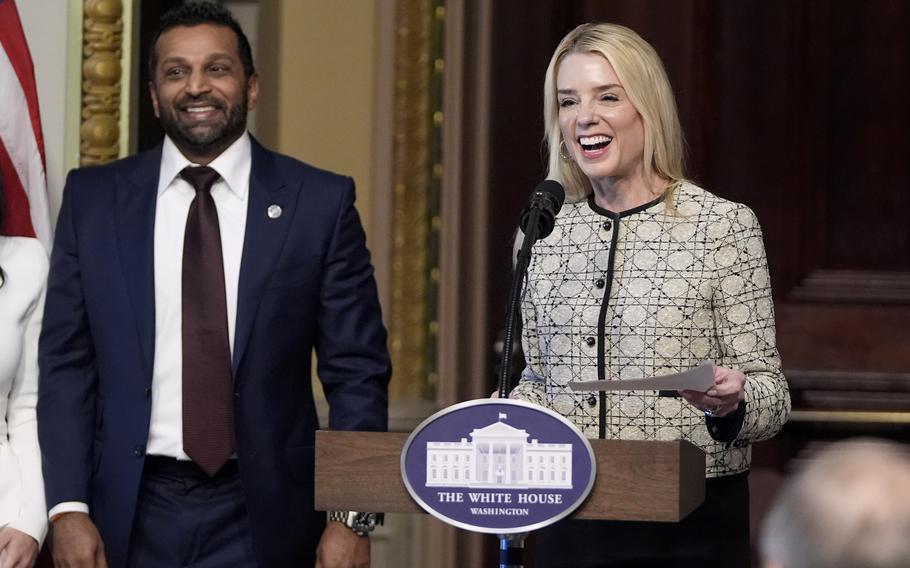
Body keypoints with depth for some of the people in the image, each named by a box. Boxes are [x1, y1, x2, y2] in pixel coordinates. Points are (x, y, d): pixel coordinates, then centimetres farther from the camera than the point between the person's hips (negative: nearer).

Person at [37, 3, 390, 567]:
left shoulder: (320, 202, -1)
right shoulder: (94, 199, 4)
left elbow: (357, 373, -1)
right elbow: (65, 364, 3)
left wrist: (352, 518, -8)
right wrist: (68, 508, -6)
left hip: (260, 516, -1)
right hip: (131, 515, 1)